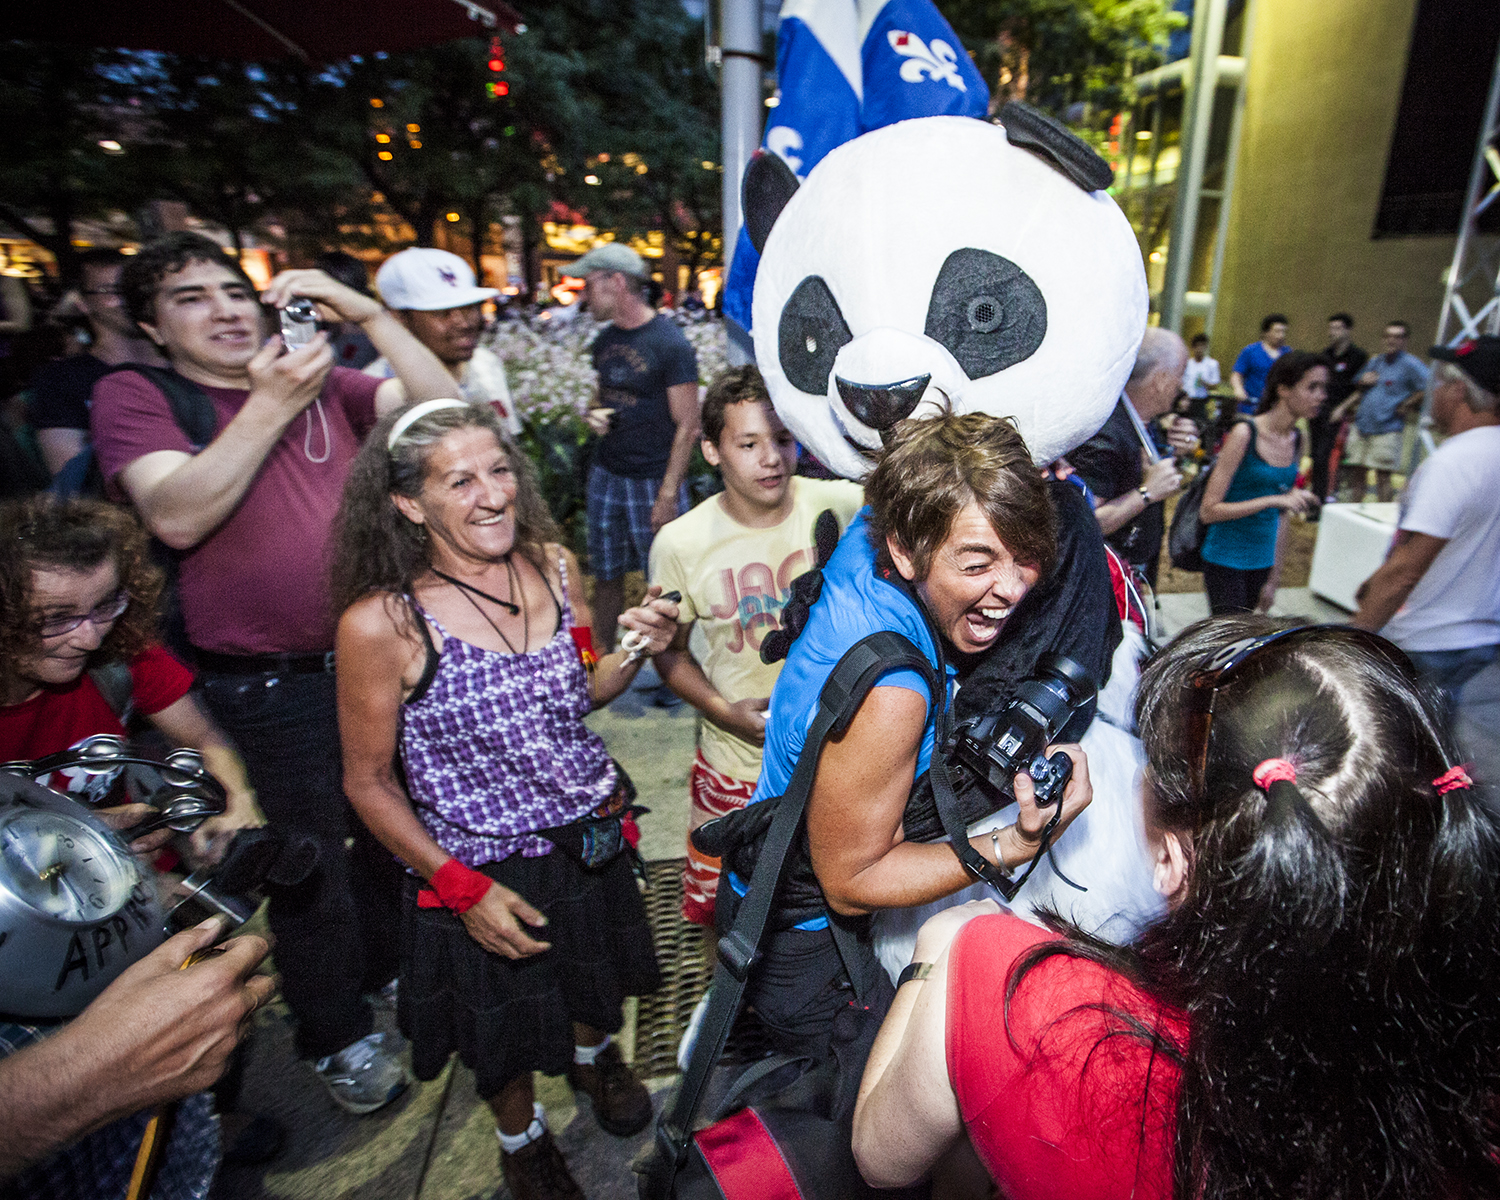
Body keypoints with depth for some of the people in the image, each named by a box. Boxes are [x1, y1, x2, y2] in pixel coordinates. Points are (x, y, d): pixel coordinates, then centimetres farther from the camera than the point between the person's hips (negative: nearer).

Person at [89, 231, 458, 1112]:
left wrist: (367, 313, -14)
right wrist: (267, 406, -25)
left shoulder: (324, 383, 5)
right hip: (269, 687, -3)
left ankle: (393, 969, 49)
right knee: (310, 864, 12)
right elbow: (177, 516, -20)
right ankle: (339, 1036, 37)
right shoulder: (135, 397, -4)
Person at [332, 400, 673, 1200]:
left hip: (591, 836, 4)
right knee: (503, 1034, 24)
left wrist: (635, 651, -17)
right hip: (482, 870, -3)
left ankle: (592, 1058, 67)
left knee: (592, 980, 32)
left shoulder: (554, 567, -11)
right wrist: (461, 888, -15)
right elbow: (369, 782, -13)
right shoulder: (380, 624, -24)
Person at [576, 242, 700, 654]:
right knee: (605, 574, 13)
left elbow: (687, 425, -12)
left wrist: (668, 493, -17)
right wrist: (594, 411, 0)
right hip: (605, 475, 7)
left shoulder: (670, 344, -11)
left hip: (652, 480, -7)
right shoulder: (605, 341, 10)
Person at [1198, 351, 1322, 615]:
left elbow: (1281, 515, 16)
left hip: (1263, 560, 7)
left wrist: (1274, 577, 17)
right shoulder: (1245, 433, -13)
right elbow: (1209, 511, -16)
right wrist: (1274, 500, -22)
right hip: (1226, 560, -6)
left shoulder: (1296, 440, 8)